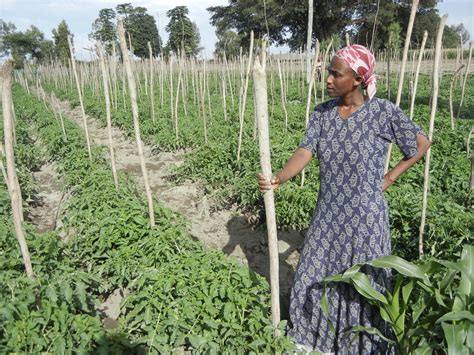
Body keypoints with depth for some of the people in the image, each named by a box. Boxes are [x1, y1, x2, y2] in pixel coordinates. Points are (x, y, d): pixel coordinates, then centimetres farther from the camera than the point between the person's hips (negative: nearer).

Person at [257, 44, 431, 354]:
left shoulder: (383, 112, -12)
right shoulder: (322, 113, -2)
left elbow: (423, 143, -1)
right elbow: (305, 152, -12)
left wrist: (389, 179, -4)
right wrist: (278, 179, -30)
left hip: (365, 217, -4)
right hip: (328, 215, 4)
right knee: (316, 276, 15)